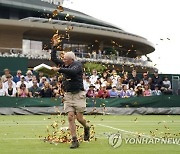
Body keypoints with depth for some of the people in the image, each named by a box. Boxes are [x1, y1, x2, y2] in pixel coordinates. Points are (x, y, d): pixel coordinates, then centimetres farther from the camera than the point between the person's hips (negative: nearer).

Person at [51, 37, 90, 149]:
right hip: (68, 95, 5)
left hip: (78, 94, -5)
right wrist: (55, 46, 8)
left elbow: (72, 71, -27)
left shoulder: (77, 64, -7)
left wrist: (59, 69, -27)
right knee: (70, 117, -6)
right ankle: (75, 141, -3)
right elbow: (53, 58, 17)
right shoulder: (64, 64, 11)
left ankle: (86, 128, 28)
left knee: (79, 117, -6)